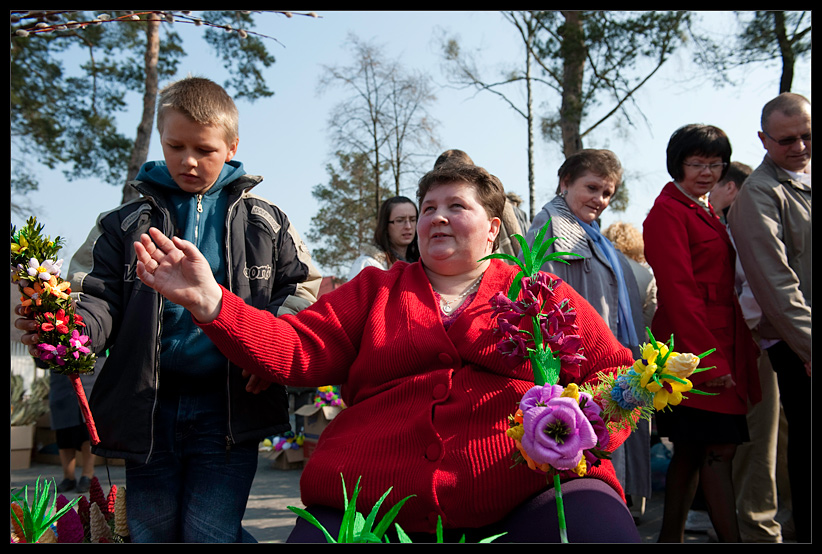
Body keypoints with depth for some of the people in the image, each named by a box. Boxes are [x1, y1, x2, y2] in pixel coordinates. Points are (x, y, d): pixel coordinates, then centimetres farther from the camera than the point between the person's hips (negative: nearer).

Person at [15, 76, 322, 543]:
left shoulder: (265, 222, 7)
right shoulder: (124, 224, 9)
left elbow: (303, 292, 7)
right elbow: (100, 296, 3)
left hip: (228, 411, -2)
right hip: (148, 409, 3)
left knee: (209, 536, -4)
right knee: (151, 534, 13)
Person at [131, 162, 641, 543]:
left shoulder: (543, 295, 17)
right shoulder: (374, 291, 20)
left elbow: (617, 375, 14)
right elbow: (298, 348, 7)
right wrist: (210, 302, -7)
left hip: (527, 496, -1)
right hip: (370, 502, 2)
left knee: (600, 524, -28)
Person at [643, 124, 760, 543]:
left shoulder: (705, 213, 20)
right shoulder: (668, 212, -9)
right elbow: (678, 289, -16)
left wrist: (737, 349, 12)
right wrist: (709, 358, -20)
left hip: (718, 346, 9)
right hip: (695, 347, -9)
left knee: (691, 449, 12)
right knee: (719, 449, -7)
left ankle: (671, 537, 21)